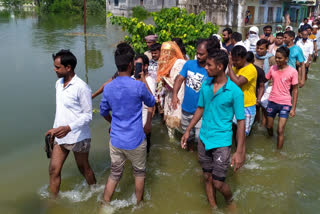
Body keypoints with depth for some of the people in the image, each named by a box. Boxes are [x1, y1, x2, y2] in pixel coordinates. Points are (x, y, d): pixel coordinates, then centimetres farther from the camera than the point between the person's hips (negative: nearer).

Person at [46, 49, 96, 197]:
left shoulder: (81, 87, -19)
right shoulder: (58, 84, 6)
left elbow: (88, 115, -18)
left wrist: (68, 128, -28)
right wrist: (55, 128, 18)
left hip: (78, 137, -6)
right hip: (60, 136, 7)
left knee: (84, 168, 13)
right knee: (53, 170, 6)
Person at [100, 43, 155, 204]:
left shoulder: (108, 88, -3)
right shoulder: (138, 86, -17)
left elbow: (103, 112, 11)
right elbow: (151, 103, 3)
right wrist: (144, 81, 9)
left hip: (116, 140, 4)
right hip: (135, 141, -3)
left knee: (114, 174, 18)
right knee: (139, 173, 19)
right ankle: (139, 203, 35)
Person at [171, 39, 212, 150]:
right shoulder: (189, 64, -3)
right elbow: (179, 79, -5)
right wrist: (174, 95, -21)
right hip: (186, 108, 5)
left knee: (200, 137, -2)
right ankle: (190, 152, 49)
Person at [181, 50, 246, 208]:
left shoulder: (235, 91, -17)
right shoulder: (205, 86, -1)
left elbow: (240, 121, -13)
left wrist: (239, 151, -15)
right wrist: (188, 131, 13)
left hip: (222, 143, -5)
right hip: (204, 140, 5)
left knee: (218, 183, -1)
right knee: (207, 178, 16)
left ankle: (230, 202, 32)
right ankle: (213, 207, 38)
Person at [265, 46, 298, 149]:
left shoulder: (293, 72, -10)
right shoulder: (273, 68, -2)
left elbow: (295, 90, -5)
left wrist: (293, 108, -7)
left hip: (285, 104, -3)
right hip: (272, 102, 4)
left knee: (280, 131, -7)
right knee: (269, 127, 16)